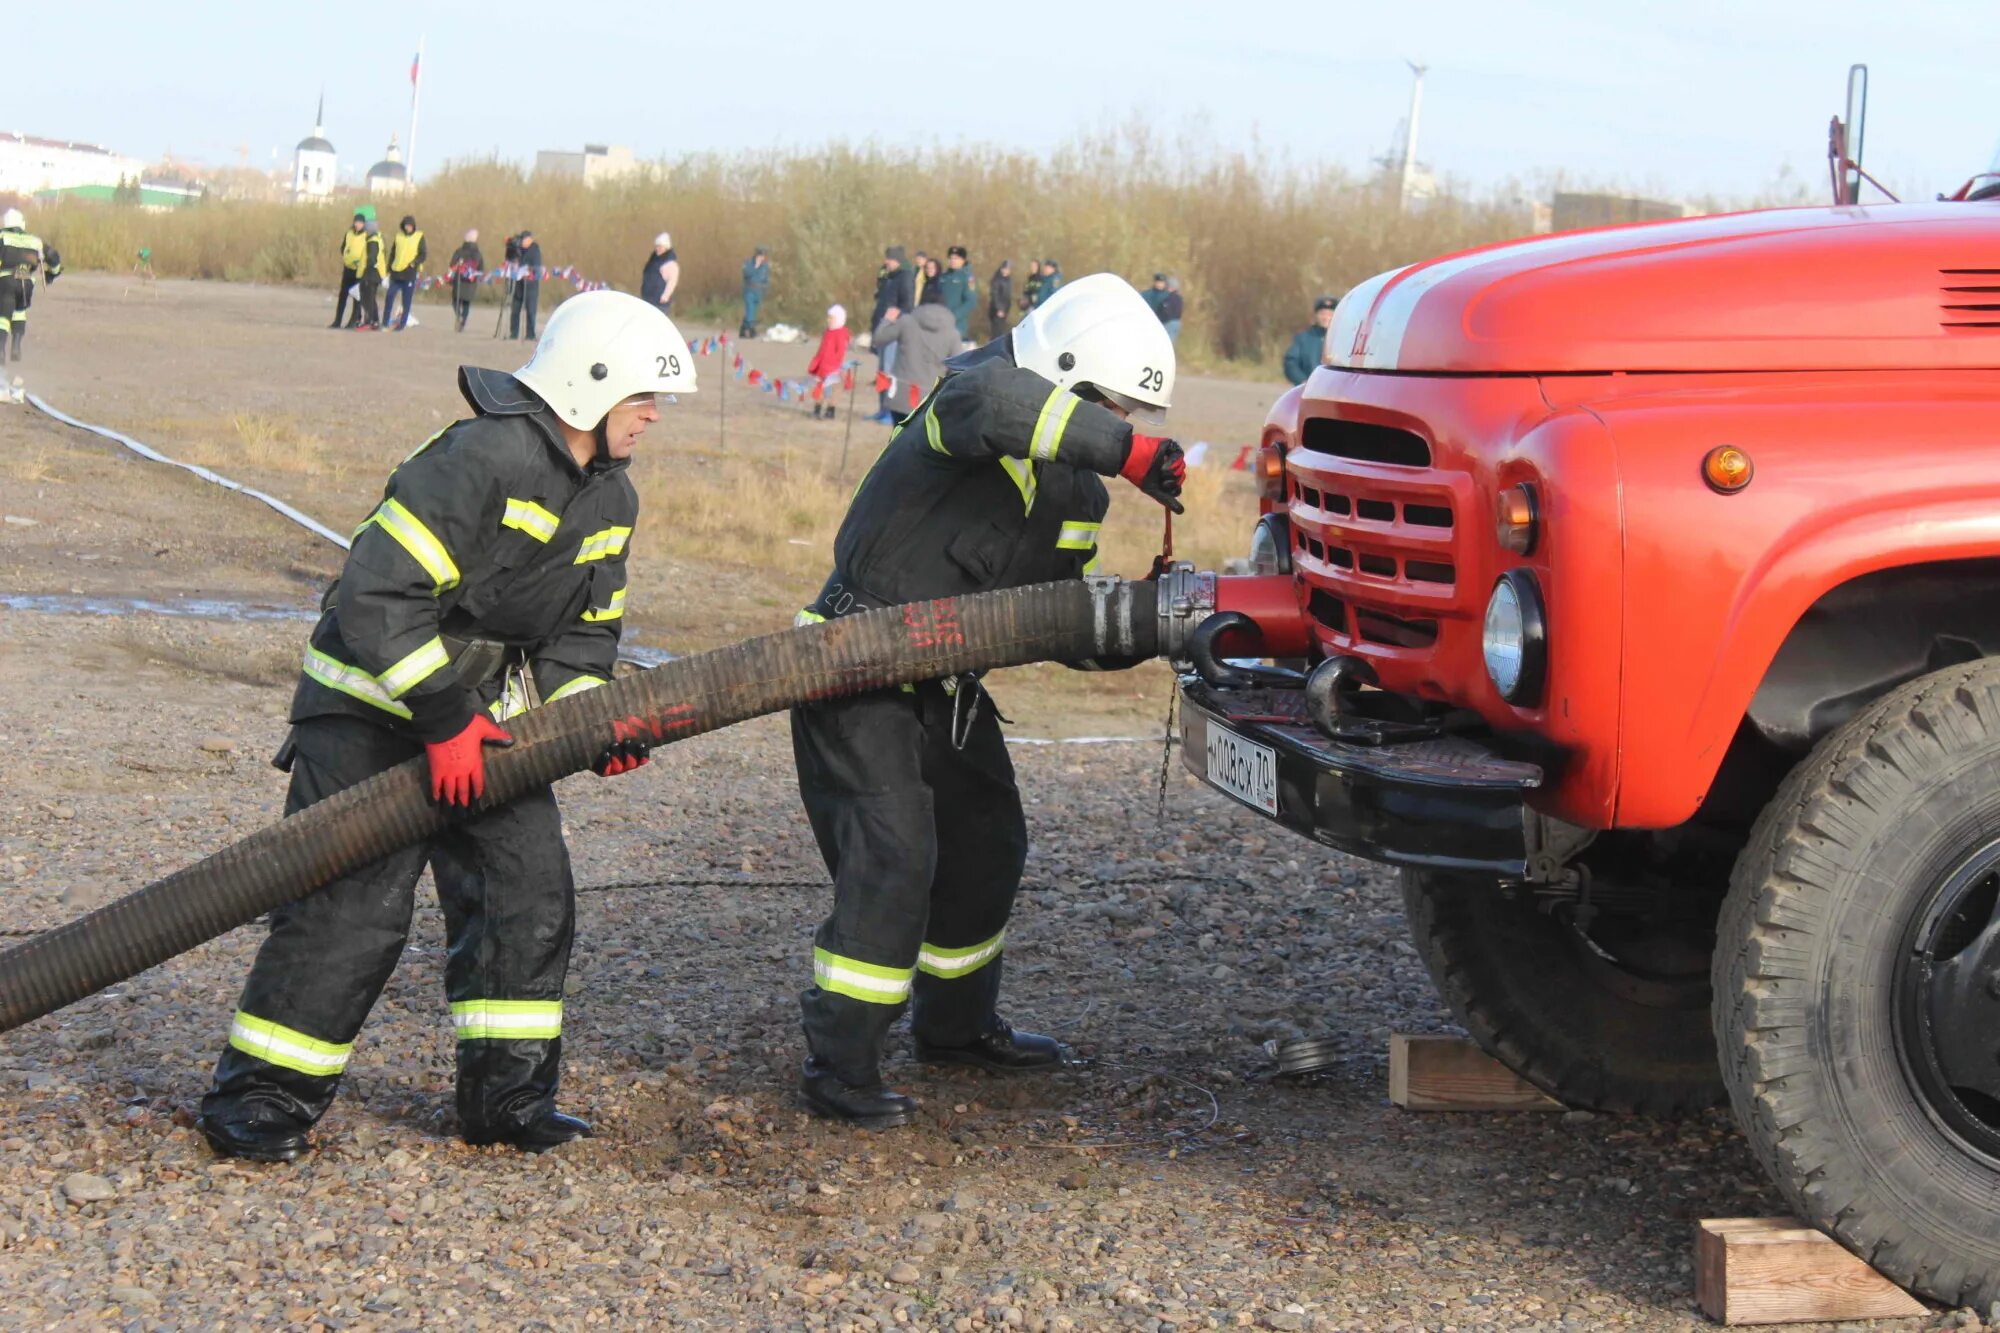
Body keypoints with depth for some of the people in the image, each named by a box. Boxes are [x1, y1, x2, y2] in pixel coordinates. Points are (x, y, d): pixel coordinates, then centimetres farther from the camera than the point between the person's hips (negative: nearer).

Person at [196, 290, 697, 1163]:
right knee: (352, 904, -11)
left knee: (530, 891, 3)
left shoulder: (611, 499, 7)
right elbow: (378, 594, -27)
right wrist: (442, 720, -26)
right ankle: (259, 1095, 1)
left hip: (485, 716, 9)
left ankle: (507, 1091, 14)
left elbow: (581, 633, 13)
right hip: (375, 706, -8)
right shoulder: (482, 459, -23)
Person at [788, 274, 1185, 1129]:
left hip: (946, 683, 9)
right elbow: (991, 401, -46)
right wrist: (1125, 449, -47)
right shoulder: (975, 395, -19)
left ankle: (957, 1027, 36)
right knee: (892, 858, -16)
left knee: (988, 846, 17)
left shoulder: (1080, 490, 7)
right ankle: (839, 1066, -9)